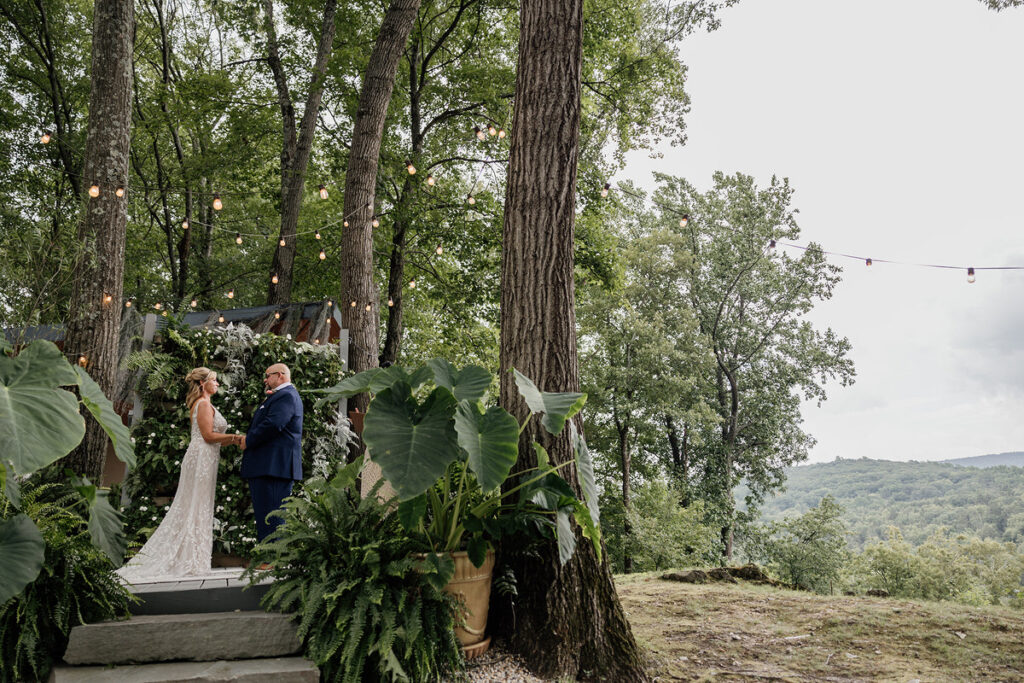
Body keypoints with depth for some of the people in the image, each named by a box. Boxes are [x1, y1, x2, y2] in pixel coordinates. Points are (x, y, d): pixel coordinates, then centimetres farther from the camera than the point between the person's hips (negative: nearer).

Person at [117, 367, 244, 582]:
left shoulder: (201, 404, 21)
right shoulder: (204, 404, -9)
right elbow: (208, 435, -16)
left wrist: (233, 441, 13)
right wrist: (235, 437, -9)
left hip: (203, 458, 10)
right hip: (202, 458, -10)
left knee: (188, 508, 9)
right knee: (196, 509, -7)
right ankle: (191, 562, -4)